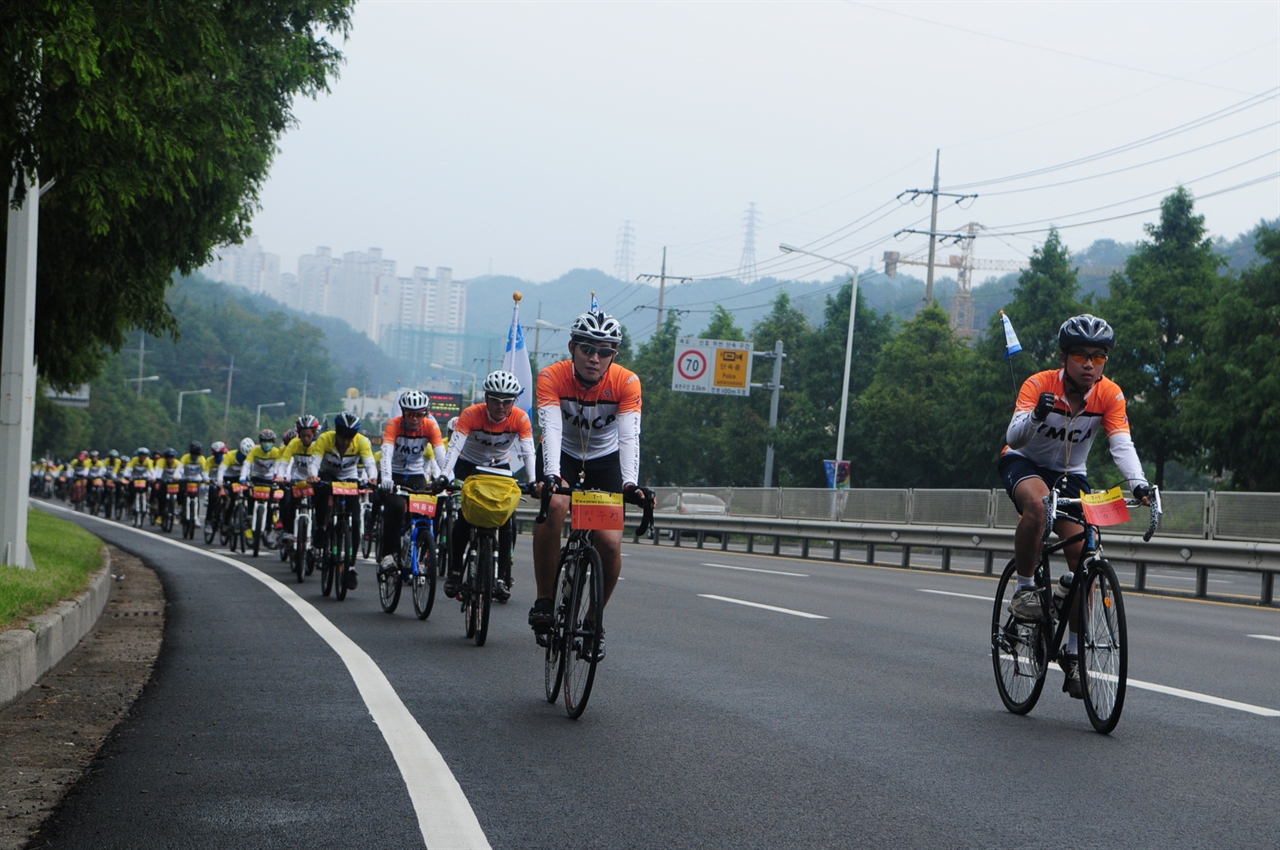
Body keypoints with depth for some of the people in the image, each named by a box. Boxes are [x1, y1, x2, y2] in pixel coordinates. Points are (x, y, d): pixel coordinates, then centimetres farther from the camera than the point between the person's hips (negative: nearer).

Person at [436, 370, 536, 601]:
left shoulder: (520, 418, -23)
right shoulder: (471, 415, -28)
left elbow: (528, 452, -31)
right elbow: (454, 447, -37)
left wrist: (533, 481, -48)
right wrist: (444, 476, -53)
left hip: (500, 468, 2)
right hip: (469, 465, -2)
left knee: (507, 521, -14)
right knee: (464, 517, -19)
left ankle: (503, 578, -8)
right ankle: (454, 572, -5)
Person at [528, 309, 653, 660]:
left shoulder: (626, 382, -22)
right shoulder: (552, 377, -24)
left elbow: (629, 436, -31)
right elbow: (551, 429, -36)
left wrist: (630, 483, -48)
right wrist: (551, 476, -53)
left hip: (605, 460, 1)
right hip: (563, 455, -1)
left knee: (610, 543, -15)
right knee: (554, 505, -33)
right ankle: (544, 600, -21)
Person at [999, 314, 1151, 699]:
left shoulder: (1109, 395, -16)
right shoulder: (1039, 385, -23)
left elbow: (1122, 443, -28)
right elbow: (1013, 438, -34)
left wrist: (1138, 482, -47)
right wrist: (1037, 415, -56)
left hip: (1070, 476, 3)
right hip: (1023, 464, -3)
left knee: (1082, 555, -11)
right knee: (1036, 504, -38)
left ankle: (1074, 653, -1)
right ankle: (1024, 589, -19)